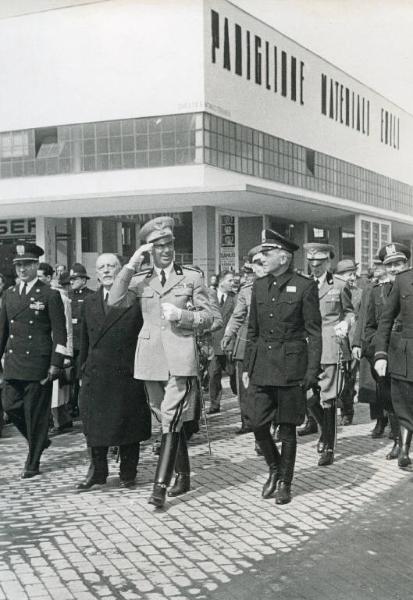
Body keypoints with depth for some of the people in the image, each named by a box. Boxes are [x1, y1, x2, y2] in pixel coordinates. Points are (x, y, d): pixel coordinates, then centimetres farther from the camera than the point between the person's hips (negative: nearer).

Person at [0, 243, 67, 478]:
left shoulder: (50, 295, -3)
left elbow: (60, 333, -5)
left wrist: (56, 364, -11)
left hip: (38, 364, -5)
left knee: (36, 412, 0)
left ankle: (33, 463, 13)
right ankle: (40, 441, 30)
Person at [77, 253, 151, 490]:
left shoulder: (136, 299, -5)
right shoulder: (89, 302, 11)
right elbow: (85, 339, 15)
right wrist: (83, 368, 12)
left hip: (127, 374, -4)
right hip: (96, 376, 4)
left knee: (128, 424, 6)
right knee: (95, 424, 9)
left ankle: (128, 474, 20)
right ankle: (97, 471, 23)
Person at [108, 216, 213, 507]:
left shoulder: (192, 277, 4)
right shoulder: (140, 279, 10)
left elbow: (208, 317, 4)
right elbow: (115, 301, -6)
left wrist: (181, 314, -14)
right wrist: (131, 265, -10)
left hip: (180, 357, -3)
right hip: (151, 357, 4)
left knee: (171, 419, -12)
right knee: (167, 420, 13)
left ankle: (160, 486, -13)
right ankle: (183, 476, 27)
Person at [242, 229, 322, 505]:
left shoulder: (305, 286, -6)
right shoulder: (259, 286, 9)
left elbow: (314, 332, -5)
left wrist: (312, 371, -10)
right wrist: (247, 366, 11)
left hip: (291, 366, -4)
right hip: (262, 365, 4)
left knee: (287, 427, 4)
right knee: (257, 423, 1)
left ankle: (285, 482, 21)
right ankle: (275, 468, 27)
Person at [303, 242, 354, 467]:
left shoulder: (339, 286, 4)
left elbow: (349, 312, 12)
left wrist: (345, 324, -8)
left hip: (331, 347, -3)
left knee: (327, 399, -4)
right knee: (310, 398, 2)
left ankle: (329, 448, 7)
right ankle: (325, 430, 33)